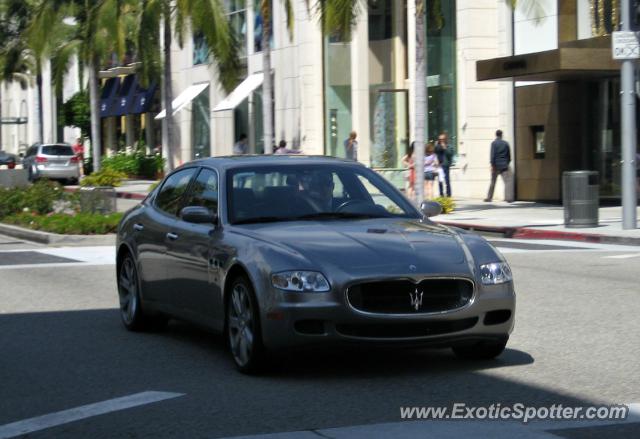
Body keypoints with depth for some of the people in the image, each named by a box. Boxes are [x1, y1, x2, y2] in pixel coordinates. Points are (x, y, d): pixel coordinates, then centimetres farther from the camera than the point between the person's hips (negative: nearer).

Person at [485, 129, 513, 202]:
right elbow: (509, 155, 10)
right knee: (507, 182, -3)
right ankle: (508, 198, -15)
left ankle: (489, 197, 14)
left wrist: (492, 165, -11)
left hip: (496, 165, -1)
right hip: (504, 166, 1)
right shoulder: (506, 143, 5)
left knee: (493, 182, 9)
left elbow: (493, 155, -12)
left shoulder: (494, 143, -5)